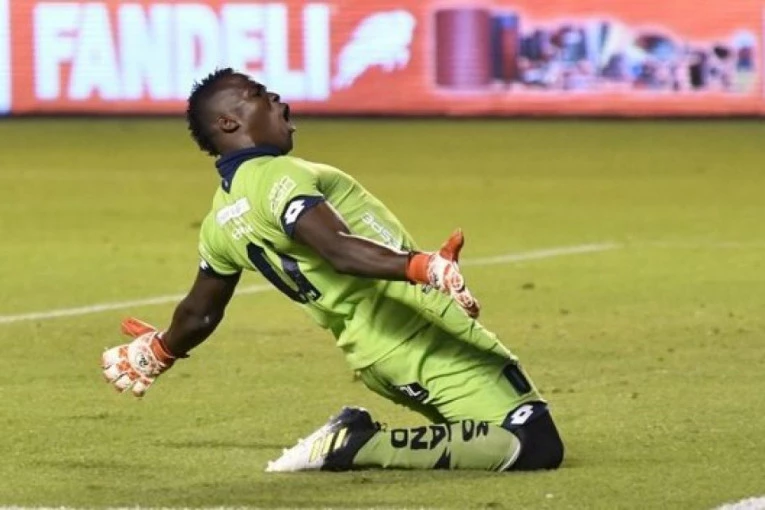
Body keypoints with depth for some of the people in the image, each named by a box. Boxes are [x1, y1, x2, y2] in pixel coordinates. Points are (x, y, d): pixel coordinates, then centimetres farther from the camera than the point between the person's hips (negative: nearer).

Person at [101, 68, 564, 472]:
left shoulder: (222, 221, 14)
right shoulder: (276, 177, -12)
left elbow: (200, 313, 28)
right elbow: (339, 249, -30)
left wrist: (157, 352, 49)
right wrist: (423, 267, -43)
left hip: (376, 358, 9)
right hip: (418, 335, -9)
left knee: (511, 432, 21)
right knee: (538, 446, -16)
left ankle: (356, 437, 5)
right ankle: (361, 446, -16)